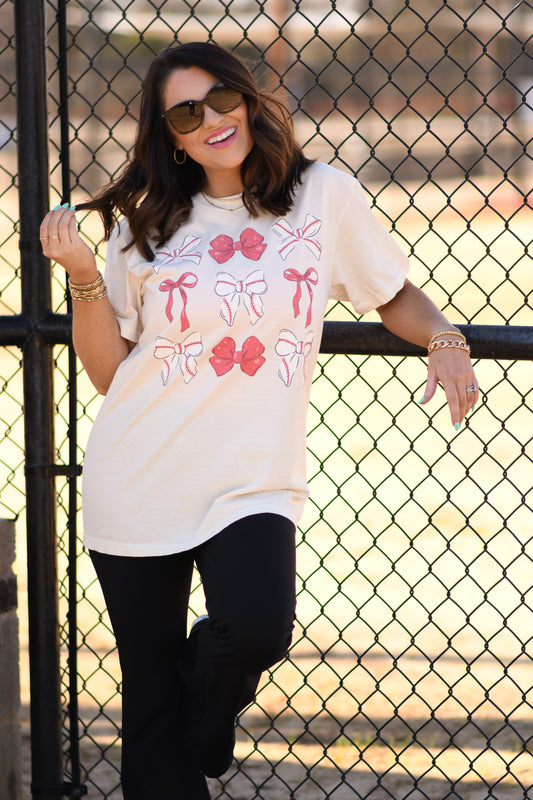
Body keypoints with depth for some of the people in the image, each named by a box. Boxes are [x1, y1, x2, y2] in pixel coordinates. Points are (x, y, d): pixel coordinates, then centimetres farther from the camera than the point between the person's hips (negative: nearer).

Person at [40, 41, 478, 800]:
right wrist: (83, 275, -9)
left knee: (255, 631, -27)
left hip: (253, 480, -1)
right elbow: (108, 370, 5)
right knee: (150, 699, 4)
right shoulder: (147, 221, 4)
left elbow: (397, 296, 14)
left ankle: (207, 708, 7)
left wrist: (444, 338, -6)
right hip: (138, 483, 1)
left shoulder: (325, 195, 2)